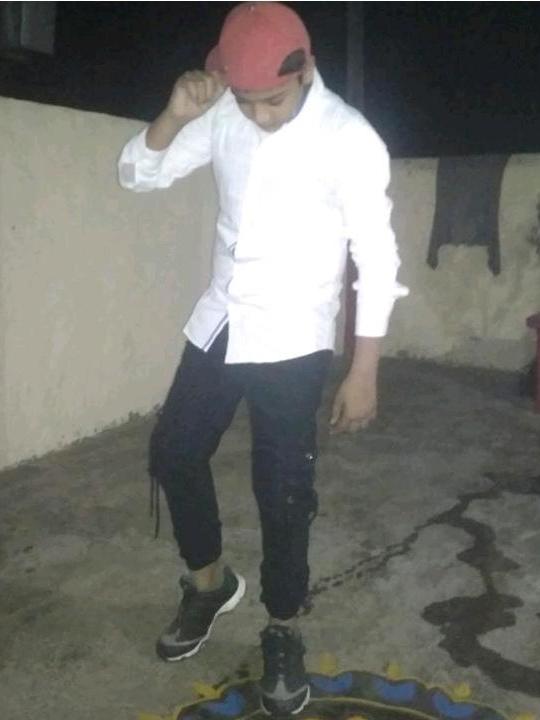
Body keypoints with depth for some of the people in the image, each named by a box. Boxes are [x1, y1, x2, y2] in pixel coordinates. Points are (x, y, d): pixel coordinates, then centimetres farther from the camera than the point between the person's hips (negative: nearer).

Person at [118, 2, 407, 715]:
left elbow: (377, 258, -11)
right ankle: (211, 582, 35)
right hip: (217, 322, 6)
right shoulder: (224, 115, 0)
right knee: (174, 452, 11)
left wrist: (364, 371, -12)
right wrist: (176, 114, -15)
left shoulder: (350, 138, -14)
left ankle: (284, 631, 24)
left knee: (282, 488, 1)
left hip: (293, 339, -5)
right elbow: (138, 173, 5)